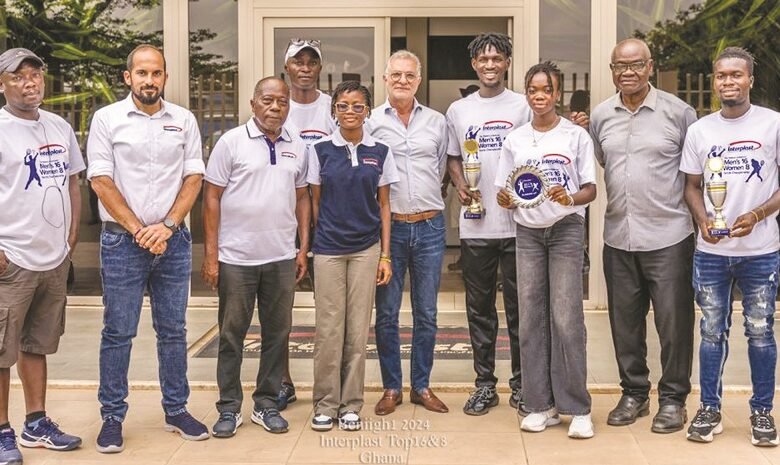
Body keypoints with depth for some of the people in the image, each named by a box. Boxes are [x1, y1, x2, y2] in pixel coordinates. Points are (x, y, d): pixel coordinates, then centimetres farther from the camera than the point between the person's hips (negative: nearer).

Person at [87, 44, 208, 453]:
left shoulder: (184, 121, 7)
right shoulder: (107, 119, -1)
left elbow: (193, 177, 4)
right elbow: (101, 180, -5)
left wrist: (167, 225, -9)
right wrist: (138, 230, -10)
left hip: (173, 240, 3)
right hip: (122, 241, -2)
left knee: (173, 330, 10)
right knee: (118, 333, 2)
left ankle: (176, 411, 21)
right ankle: (112, 417, 12)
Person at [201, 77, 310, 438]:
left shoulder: (298, 148, 8)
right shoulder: (232, 142, -4)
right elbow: (212, 198, -4)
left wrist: (304, 248, 7)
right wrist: (210, 254, -8)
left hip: (282, 259, 4)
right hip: (235, 258, -3)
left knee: (277, 334, 10)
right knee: (231, 335, 6)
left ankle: (266, 404, 23)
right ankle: (229, 408, 19)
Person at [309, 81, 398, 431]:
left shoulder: (380, 152, 3)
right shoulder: (321, 150, 2)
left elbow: (384, 205, 6)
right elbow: (315, 202, 8)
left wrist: (385, 255, 2)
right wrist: (313, 242, 5)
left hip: (366, 249, 1)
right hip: (328, 249, -1)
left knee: (358, 330, 5)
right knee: (328, 329, 2)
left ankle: (351, 405, 15)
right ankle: (325, 404, 14)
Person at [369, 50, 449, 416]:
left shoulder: (437, 122, 8)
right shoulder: (371, 122, 2)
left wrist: (427, 202, 13)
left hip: (429, 225, 2)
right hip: (388, 226, -2)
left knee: (426, 313, 8)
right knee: (387, 313, 4)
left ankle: (421, 386, 20)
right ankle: (391, 388, 17)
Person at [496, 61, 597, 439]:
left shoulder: (576, 135, 2)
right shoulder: (515, 139, 10)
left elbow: (590, 190, 0)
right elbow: (503, 192, 12)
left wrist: (570, 198, -21)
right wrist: (505, 199, -11)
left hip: (566, 230, -3)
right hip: (528, 233, 3)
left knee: (567, 319, -8)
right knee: (531, 319, 3)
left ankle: (578, 409, 0)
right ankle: (540, 405, 12)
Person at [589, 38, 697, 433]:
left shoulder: (678, 112, -4)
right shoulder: (600, 116, 7)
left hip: (668, 236, -4)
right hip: (618, 237, 4)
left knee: (673, 322, 3)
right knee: (625, 322, 12)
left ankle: (673, 398, 18)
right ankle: (634, 393, 27)